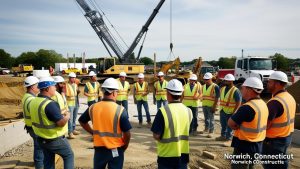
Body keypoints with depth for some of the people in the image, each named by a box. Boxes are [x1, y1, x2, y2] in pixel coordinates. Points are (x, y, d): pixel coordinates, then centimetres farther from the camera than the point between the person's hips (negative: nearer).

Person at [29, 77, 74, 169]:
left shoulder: (33, 101, 0)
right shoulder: (50, 104, -28)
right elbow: (61, 122, -27)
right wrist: (67, 116, -7)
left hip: (41, 139, 8)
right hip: (55, 140, -8)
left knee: (48, 161, 20)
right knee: (69, 155, 12)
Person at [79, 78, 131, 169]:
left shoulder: (93, 107, -4)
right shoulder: (120, 110, -17)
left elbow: (82, 121, 13)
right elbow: (127, 133, -15)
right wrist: (124, 147, 3)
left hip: (99, 149, 4)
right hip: (115, 150, -3)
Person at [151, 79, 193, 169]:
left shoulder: (163, 111, -20)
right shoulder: (188, 111, -3)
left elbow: (156, 136, -15)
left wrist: (163, 139, 4)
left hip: (167, 155, -4)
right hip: (183, 154, 4)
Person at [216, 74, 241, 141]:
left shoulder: (235, 90, -15)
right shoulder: (222, 89, 7)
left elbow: (238, 102, -16)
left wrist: (234, 112, -19)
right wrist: (220, 108, 13)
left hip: (230, 112, -7)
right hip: (222, 110, 7)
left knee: (229, 125, 6)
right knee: (223, 125, 18)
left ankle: (228, 137, 18)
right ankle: (223, 135, 32)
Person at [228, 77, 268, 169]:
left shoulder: (247, 107, -26)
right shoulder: (263, 104, 4)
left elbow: (230, 123, -18)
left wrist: (238, 127, 0)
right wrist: (241, 127, 0)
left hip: (244, 147, -9)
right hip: (257, 146, 9)